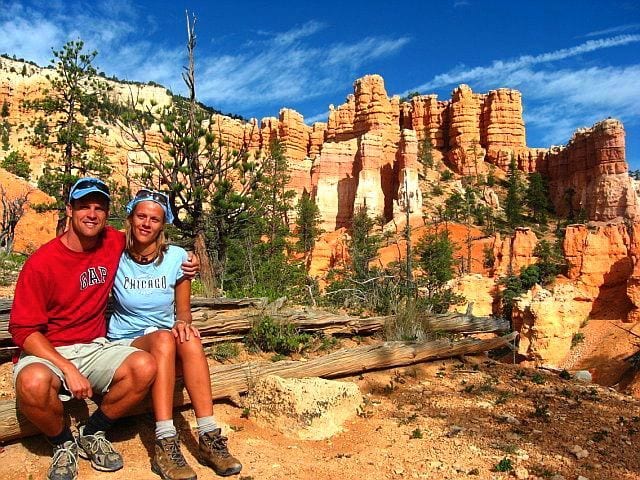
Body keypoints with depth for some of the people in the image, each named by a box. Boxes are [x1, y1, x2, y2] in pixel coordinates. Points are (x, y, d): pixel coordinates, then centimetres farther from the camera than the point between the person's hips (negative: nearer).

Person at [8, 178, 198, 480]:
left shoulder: (115, 243, -1)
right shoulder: (42, 262, -12)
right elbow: (23, 330, -11)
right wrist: (68, 370, -21)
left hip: (94, 349, 4)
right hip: (46, 353, -3)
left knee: (144, 367, -24)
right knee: (34, 383, -36)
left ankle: (92, 434, 3)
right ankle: (63, 444, -2)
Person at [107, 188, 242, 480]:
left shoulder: (176, 257, 0)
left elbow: (183, 311, 5)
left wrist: (182, 324, -19)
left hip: (167, 346, 1)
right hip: (126, 346, -1)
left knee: (189, 339, -33)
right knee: (162, 338, -35)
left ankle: (208, 438, -33)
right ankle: (165, 445, -37)